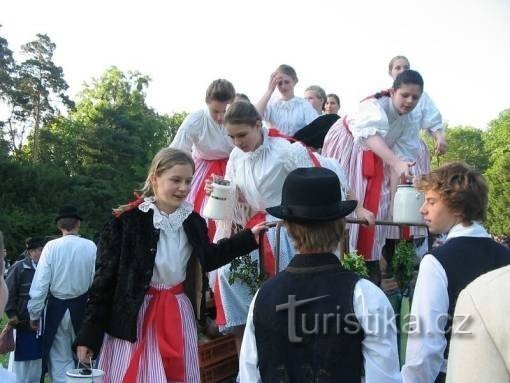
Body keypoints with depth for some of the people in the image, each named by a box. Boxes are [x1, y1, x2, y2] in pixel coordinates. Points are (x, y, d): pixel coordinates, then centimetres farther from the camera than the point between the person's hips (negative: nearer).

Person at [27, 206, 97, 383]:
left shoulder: (51, 246, -9)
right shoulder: (90, 246, -9)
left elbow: (40, 284, -8)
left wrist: (34, 313, 1)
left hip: (56, 308, -1)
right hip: (82, 307, 1)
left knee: (60, 361, 9)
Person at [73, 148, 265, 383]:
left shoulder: (193, 221, 2)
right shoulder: (126, 221, -13)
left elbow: (206, 260, 18)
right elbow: (105, 277, -10)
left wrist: (249, 237, 12)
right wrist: (89, 333, -9)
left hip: (179, 316, 5)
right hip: (134, 318, -4)